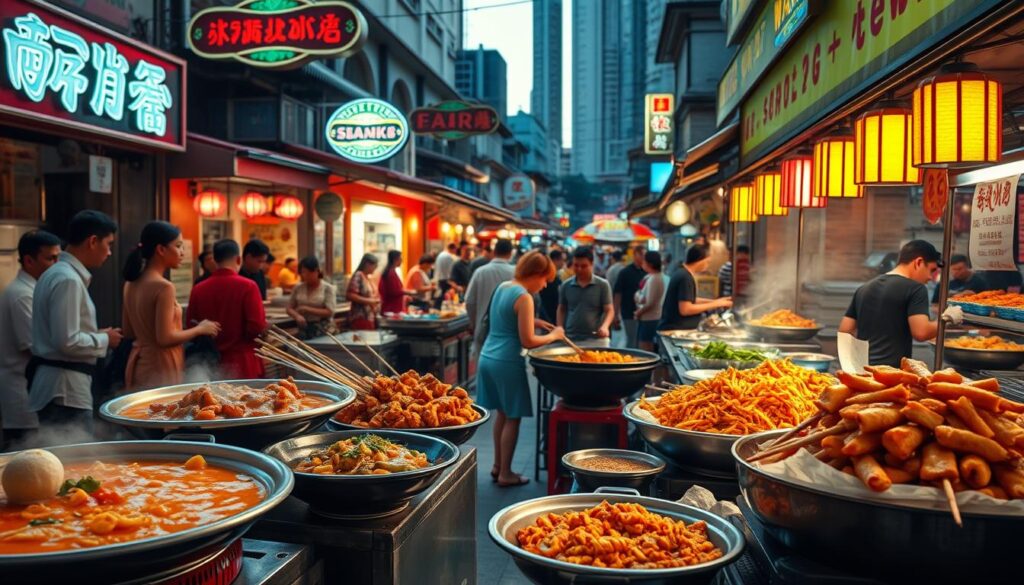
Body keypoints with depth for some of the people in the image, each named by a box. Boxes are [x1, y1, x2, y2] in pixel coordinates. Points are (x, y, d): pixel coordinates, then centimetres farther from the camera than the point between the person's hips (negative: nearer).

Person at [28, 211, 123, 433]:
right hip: (65, 389, -10)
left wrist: (98, 336, 10)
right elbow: (67, 342, -23)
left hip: (55, 383, 10)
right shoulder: (68, 280, -18)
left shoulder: (56, 273, 13)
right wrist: (104, 339, -8)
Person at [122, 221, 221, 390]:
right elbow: (165, 338, -20)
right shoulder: (163, 286, -18)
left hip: (138, 364, 9)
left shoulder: (131, 283, 7)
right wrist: (200, 329, -8)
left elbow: (128, 332, 14)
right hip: (160, 368, -8)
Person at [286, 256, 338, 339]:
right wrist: (297, 316, -12)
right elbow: (289, 308, 10)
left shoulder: (327, 288, -6)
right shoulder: (298, 288, 5)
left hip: (323, 330, -3)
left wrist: (306, 309, -13)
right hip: (303, 329, 3)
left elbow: (329, 312, -12)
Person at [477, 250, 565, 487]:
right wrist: (553, 336, -3)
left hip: (488, 357, 9)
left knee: (502, 413, 19)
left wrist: (536, 322, 16)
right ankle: (505, 474, 13)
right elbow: (528, 341, -17)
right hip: (507, 362, -8)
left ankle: (497, 466, 28)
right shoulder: (524, 297, -16)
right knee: (512, 418, 5)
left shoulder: (503, 287, 10)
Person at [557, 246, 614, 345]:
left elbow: (609, 310, 0)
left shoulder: (602, 285, 0)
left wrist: (605, 326, -20)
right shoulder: (566, 286, 7)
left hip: (596, 339, -2)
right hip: (571, 339, 2)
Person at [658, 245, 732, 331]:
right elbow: (685, 309, -24)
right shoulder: (686, 277, -20)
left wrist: (715, 301, 14)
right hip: (675, 330, -10)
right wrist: (714, 304, -15)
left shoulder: (682, 273, 10)